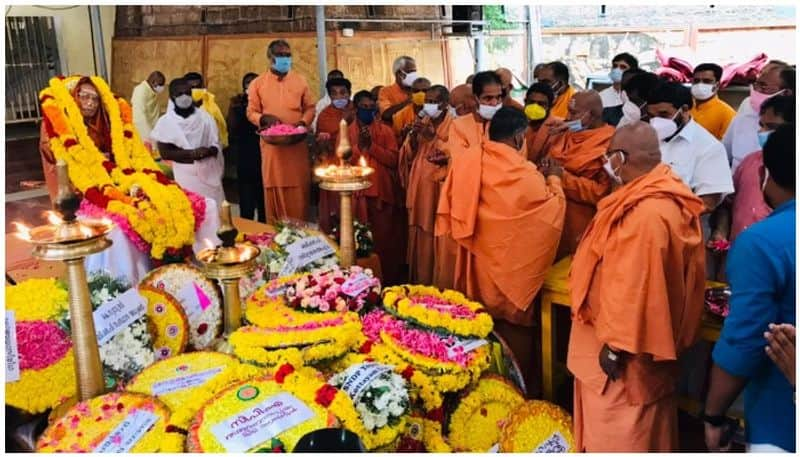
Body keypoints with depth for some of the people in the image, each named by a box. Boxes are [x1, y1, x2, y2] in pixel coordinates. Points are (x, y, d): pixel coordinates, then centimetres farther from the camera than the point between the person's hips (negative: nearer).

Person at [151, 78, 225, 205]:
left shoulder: (205, 117, 7)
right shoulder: (165, 121, 1)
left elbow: (216, 146, 7)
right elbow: (165, 153, -4)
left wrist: (209, 151, -16)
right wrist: (191, 153, -16)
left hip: (208, 173, 2)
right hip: (182, 176, -2)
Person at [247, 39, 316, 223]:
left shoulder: (300, 80, 6)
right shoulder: (257, 83, 3)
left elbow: (310, 108, 10)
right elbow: (251, 112, 5)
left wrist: (303, 123, -10)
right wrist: (264, 118, -16)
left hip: (298, 144, 1)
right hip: (272, 145, -1)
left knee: (299, 189, 2)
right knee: (274, 188, 2)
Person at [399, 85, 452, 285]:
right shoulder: (421, 123, 11)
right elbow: (409, 155, 8)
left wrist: (433, 137, -19)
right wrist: (413, 135, -9)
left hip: (438, 188, -6)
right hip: (418, 187, 6)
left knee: (434, 236, -5)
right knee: (418, 236, 11)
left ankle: (434, 282, 6)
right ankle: (417, 280, 22)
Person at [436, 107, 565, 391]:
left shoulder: (465, 160, -5)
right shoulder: (523, 173, -19)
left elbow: (450, 207, 6)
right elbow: (552, 207, -5)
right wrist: (553, 180, 10)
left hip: (475, 257, 5)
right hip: (511, 261, -5)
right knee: (512, 322, 10)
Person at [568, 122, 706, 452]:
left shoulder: (646, 214, -30)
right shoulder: (662, 197, 3)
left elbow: (635, 287, -28)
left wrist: (615, 344, -19)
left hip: (627, 346, -10)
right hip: (648, 338, 10)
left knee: (616, 434, 8)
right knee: (639, 430, 25)